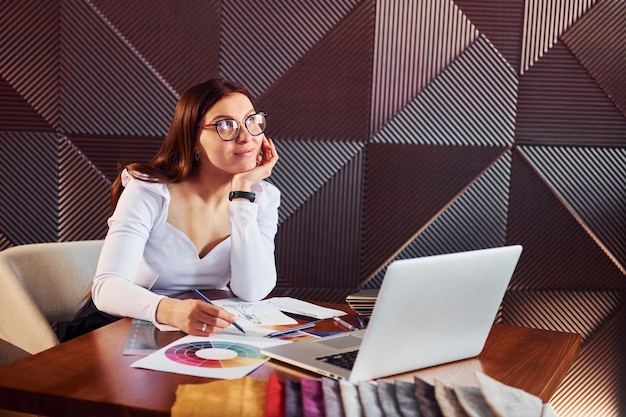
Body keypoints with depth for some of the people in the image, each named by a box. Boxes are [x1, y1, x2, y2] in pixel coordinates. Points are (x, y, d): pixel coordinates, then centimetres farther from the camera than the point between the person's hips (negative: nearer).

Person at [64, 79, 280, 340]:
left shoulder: (264, 198, -5)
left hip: (201, 334, 2)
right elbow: (107, 287, -26)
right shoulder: (149, 192, -16)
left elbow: (252, 292, -18)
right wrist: (171, 311, -46)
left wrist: (242, 192, -20)